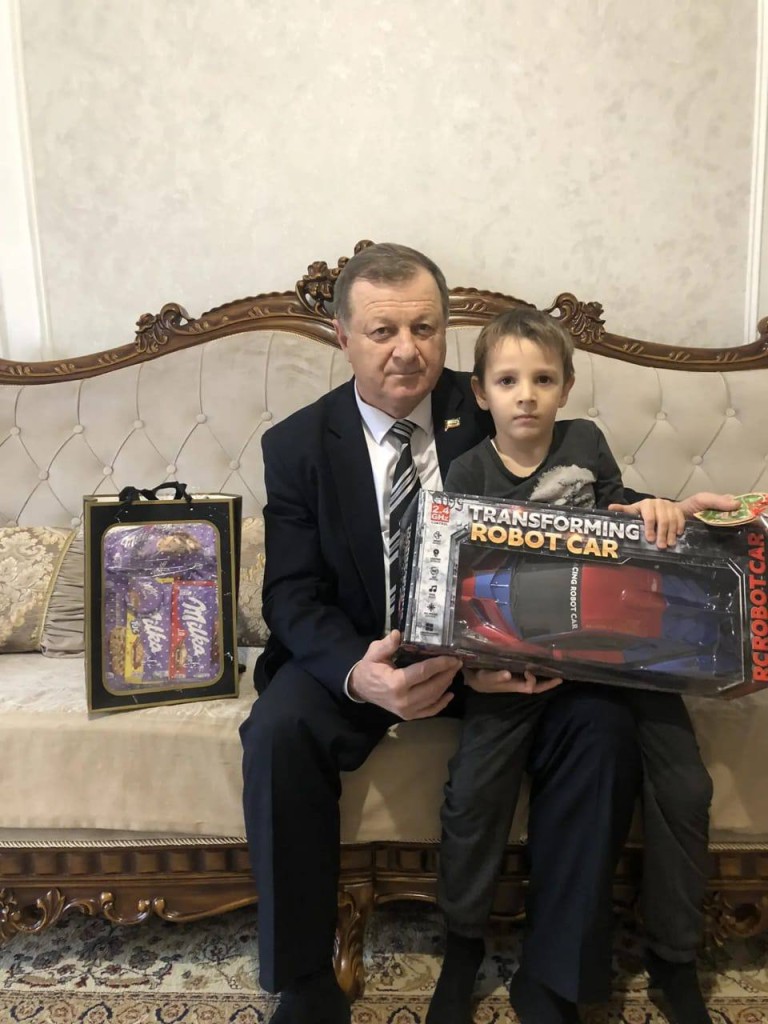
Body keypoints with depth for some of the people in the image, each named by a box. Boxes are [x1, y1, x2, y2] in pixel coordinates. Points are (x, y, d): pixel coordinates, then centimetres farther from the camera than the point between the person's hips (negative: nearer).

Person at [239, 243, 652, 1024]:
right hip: (354, 653, 0)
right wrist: (357, 673, -30)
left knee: (602, 724, -22)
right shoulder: (297, 445, -4)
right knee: (277, 733, -27)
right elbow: (292, 596, -9)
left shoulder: (491, 414, -3)